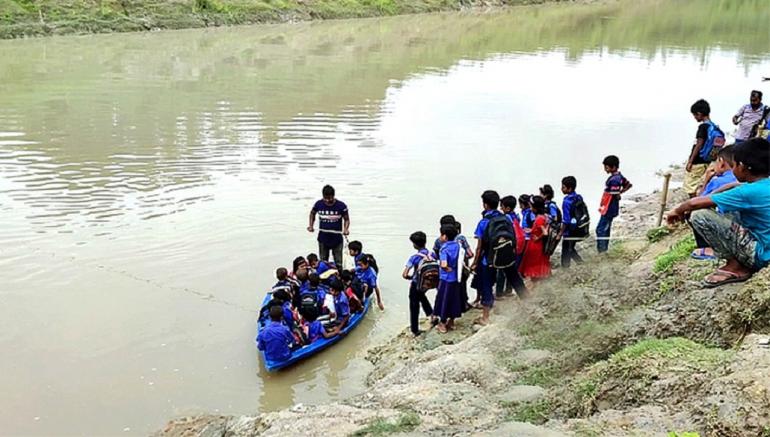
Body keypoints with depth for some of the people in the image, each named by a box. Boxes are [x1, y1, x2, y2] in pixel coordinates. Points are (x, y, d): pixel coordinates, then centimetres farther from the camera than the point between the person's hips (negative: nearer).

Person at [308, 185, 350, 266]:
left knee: (338, 263, 1)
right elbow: (312, 213, 14)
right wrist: (311, 225, 3)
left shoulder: (341, 206, -13)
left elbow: (346, 219, -1)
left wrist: (346, 229, -19)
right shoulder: (319, 204, -7)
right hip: (323, 239, 2)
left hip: (337, 239, -2)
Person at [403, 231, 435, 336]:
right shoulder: (432, 255, -11)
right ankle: (431, 314, 30)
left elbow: (404, 275, -26)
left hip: (416, 285, -5)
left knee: (414, 307, 10)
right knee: (421, 295, 37)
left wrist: (411, 278, -6)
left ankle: (415, 330, 20)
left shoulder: (414, 258, -24)